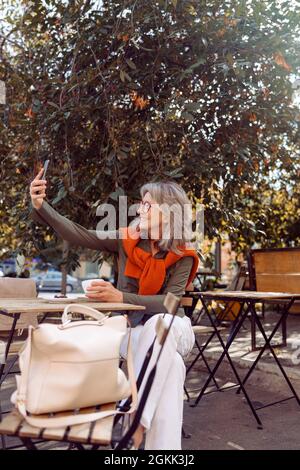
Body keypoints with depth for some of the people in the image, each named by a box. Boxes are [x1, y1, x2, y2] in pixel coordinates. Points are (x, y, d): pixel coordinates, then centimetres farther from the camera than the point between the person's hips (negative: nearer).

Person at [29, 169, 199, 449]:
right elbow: (79, 236, -9)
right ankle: (162, 440, -20)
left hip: (170, 330, -1)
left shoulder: (183, 256, -10)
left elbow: (169, 302, -23)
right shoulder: (127, 239, -4)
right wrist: (40, 206, -21)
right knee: (170, 365, -32)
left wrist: (121, 297, -38)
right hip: (130, 328, 1)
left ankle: (139, 421, -36)